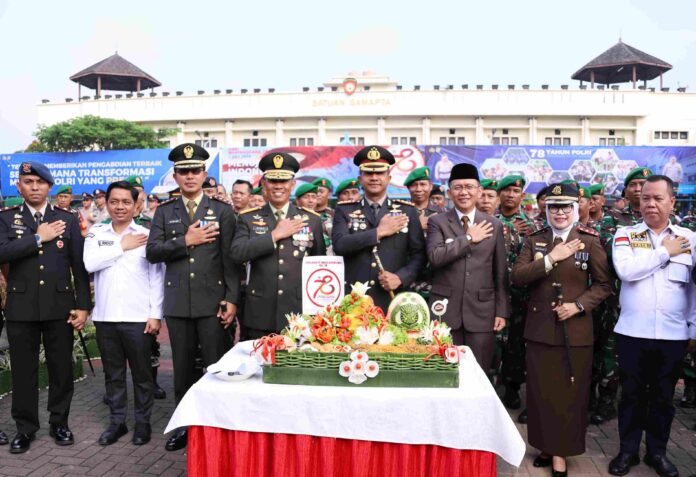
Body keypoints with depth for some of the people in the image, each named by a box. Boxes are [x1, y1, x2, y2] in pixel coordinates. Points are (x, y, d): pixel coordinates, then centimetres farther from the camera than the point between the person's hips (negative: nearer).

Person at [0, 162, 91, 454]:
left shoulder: (67, 219, 6)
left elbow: (79, 265, 4)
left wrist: (83, 305, 0)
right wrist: (39, 238, -14)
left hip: (59, 305, 0)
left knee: (61, 367, 8)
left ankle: (59, 423, 24)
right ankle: (25, 428, 23)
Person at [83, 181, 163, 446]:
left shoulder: (148, 235, -1)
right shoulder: (96, 234, 7)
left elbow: (157, 278, -2)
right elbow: (89, 264, -11)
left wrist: (155, 314, -7)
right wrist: (122, 246, -10)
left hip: (138, 317, -2)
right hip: (105, 316, 3)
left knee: (142, 373, 6)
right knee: (113, 374, 13)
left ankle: (143, 422, 20)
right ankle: (117, 421, 26)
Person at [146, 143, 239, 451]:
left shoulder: (222, 210, 2)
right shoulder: (164, 212, 10)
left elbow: (230, 259, -3)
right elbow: (152, 252, -1)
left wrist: (231, 299, -9)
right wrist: (185, 241, -13)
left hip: (212, 302, -2)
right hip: (178, 303, 3)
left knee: (216, 366, 1)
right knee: (182, 367, 12)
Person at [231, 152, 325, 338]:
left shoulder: (312, 219, 6)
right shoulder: (248, 218, 5)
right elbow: (237, 253, -11)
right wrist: (275, 235, -14)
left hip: (299, 314, 0)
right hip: (259, 315, 0)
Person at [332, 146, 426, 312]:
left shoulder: (407, 211, 6)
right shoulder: (344, 210, 5)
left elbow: (419, 253, 4)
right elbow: (339, 245, -11)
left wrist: (400, 277, -12)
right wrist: (379, 232, -12)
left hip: (394, 301, 1)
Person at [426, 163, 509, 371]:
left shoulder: (494, 225, 8)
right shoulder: (437, 222, 3)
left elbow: (500, 272, 8)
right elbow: (435, 257, -15)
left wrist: (502, 311, 4)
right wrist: (469, 238, -11)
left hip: (482, 312, 1)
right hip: (445, 311, -1)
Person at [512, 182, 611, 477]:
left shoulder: (590, 241, -1)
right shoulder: (534, 241, 5)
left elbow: (603, 285, 1)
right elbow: (517, 277, -7)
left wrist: (578, 306, -14)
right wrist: (551, 259, -16)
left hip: (575, 330, -2)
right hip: (539, 328, 2)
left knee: (569, 393, 6)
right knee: (541, 391, 9)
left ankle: (561, 452, 18)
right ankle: (546, 445, 25)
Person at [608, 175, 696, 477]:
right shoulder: (625, 234, -1)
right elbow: (625, 270, -19)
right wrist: (665, 251, -11)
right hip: (632, 332, -1)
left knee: (663, 396, 13)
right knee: (632, 394, 10)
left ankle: (657, 451, 29)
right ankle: (628, 450, 24)